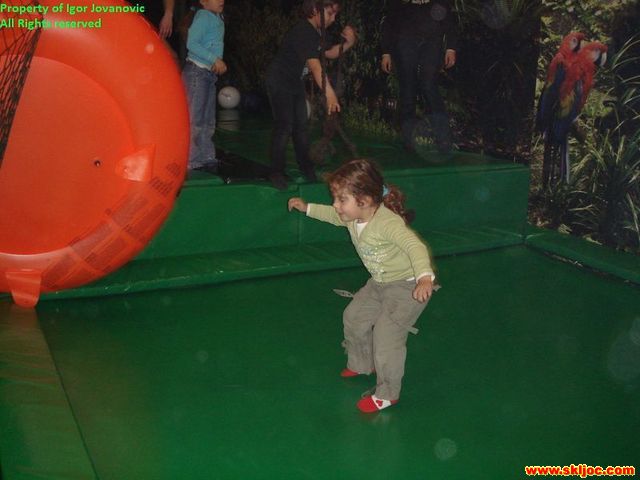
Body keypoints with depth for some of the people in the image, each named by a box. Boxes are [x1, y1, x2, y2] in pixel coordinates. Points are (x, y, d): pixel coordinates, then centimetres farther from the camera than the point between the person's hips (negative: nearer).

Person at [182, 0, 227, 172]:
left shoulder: (218, 19, 14)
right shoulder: (203, 16, -10)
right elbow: (192, 43, -20)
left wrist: (219, 62, -1)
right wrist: (215, 59, -22)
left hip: (210, 73, 9)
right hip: (197, 72, -9)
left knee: (208, 121, 11)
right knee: (195, 120, -7)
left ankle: (207, 158, 18)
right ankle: (192, 161, -3)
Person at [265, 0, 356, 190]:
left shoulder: (317, 31, -2)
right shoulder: (303, 32, -29)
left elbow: (329, 53, 10)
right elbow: (315, 66, -41)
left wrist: (348, 43, -9)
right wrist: (329, 93, -51)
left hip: (296, 81, 9)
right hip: (279, 80, -8)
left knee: (301, 124, 11)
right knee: (284, 125, -12)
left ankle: (305, 165, 24)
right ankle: (277, 172, -4)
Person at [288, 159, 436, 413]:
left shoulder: (388, 223, -35)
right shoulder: (353, 216, -8)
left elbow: (415, 246, -46)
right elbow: (334, 216, 16)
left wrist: (425, 277, -62)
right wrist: (308, 208, 18)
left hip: (409, 286, -9)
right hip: (380, 283, 9)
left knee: (386, 333, -15)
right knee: (354, 317, 17)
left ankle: (387, 393, 3)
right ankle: (361, 365, 42)